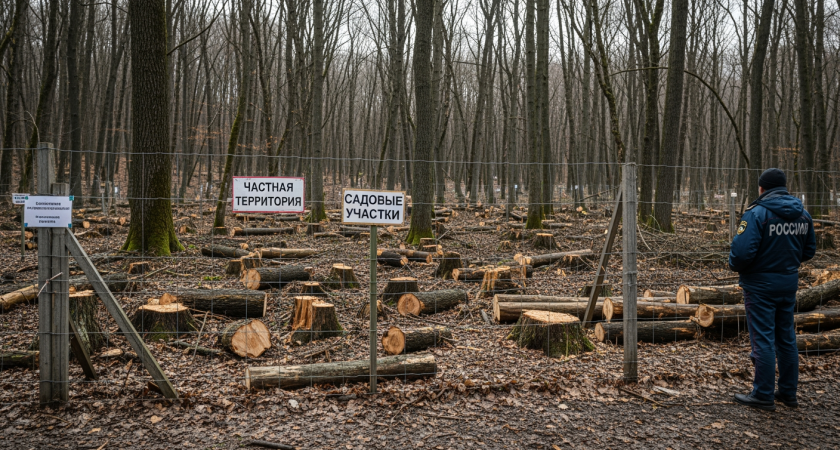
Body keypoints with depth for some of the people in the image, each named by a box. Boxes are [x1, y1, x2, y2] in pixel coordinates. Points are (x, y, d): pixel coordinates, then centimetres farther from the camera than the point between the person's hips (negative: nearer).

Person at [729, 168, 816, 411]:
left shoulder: (757, 213, -18)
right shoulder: (802, 214, 5)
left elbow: (742, 251, -25)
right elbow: (809, 250, 13)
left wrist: (735, 266, -6)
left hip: (761, 284, -7)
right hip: (789, 283, 7)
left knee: (763, 340, 0)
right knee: (786, 338, 16)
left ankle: (763, 395, 8)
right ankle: (788, 392, 25)